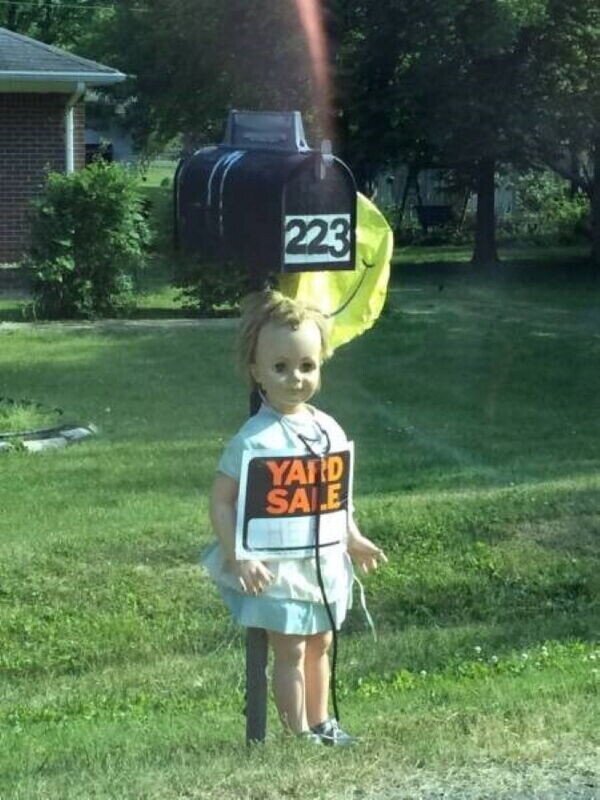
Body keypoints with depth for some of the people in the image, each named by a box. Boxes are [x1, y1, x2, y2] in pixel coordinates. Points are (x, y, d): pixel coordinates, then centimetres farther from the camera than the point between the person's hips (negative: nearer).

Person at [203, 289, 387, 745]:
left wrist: (354, 539, 14)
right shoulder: (256, 440, -20)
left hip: (325, 562, 7)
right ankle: (298, 735, 15)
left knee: (320, 646, 19)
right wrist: (239, 558, -25)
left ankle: (320, 723, 34)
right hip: (279, 570, -7)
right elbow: (221, 502, -19)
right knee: (291, 653, 3)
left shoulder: (328, 429, 2)